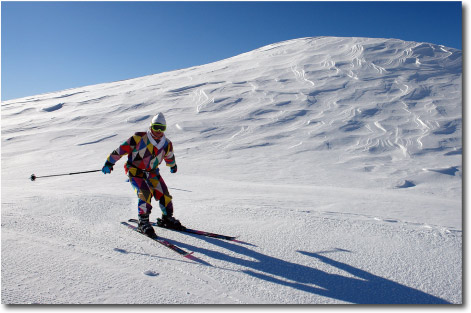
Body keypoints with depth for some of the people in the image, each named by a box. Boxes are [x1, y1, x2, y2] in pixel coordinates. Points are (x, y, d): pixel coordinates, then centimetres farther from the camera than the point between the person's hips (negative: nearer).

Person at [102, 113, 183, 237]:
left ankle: (167, 218, 17)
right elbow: (121, 149, -11)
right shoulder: (139, 138, -18)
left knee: (164, 194, -4)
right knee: (145, 193, -24)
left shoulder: (167, 144, -3)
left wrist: (173, 166, 36)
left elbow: (169, 157, 19)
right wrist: (109, 163, -6)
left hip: (152, 172, 5)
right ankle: (143, 222, -10)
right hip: (135, 171, -4)